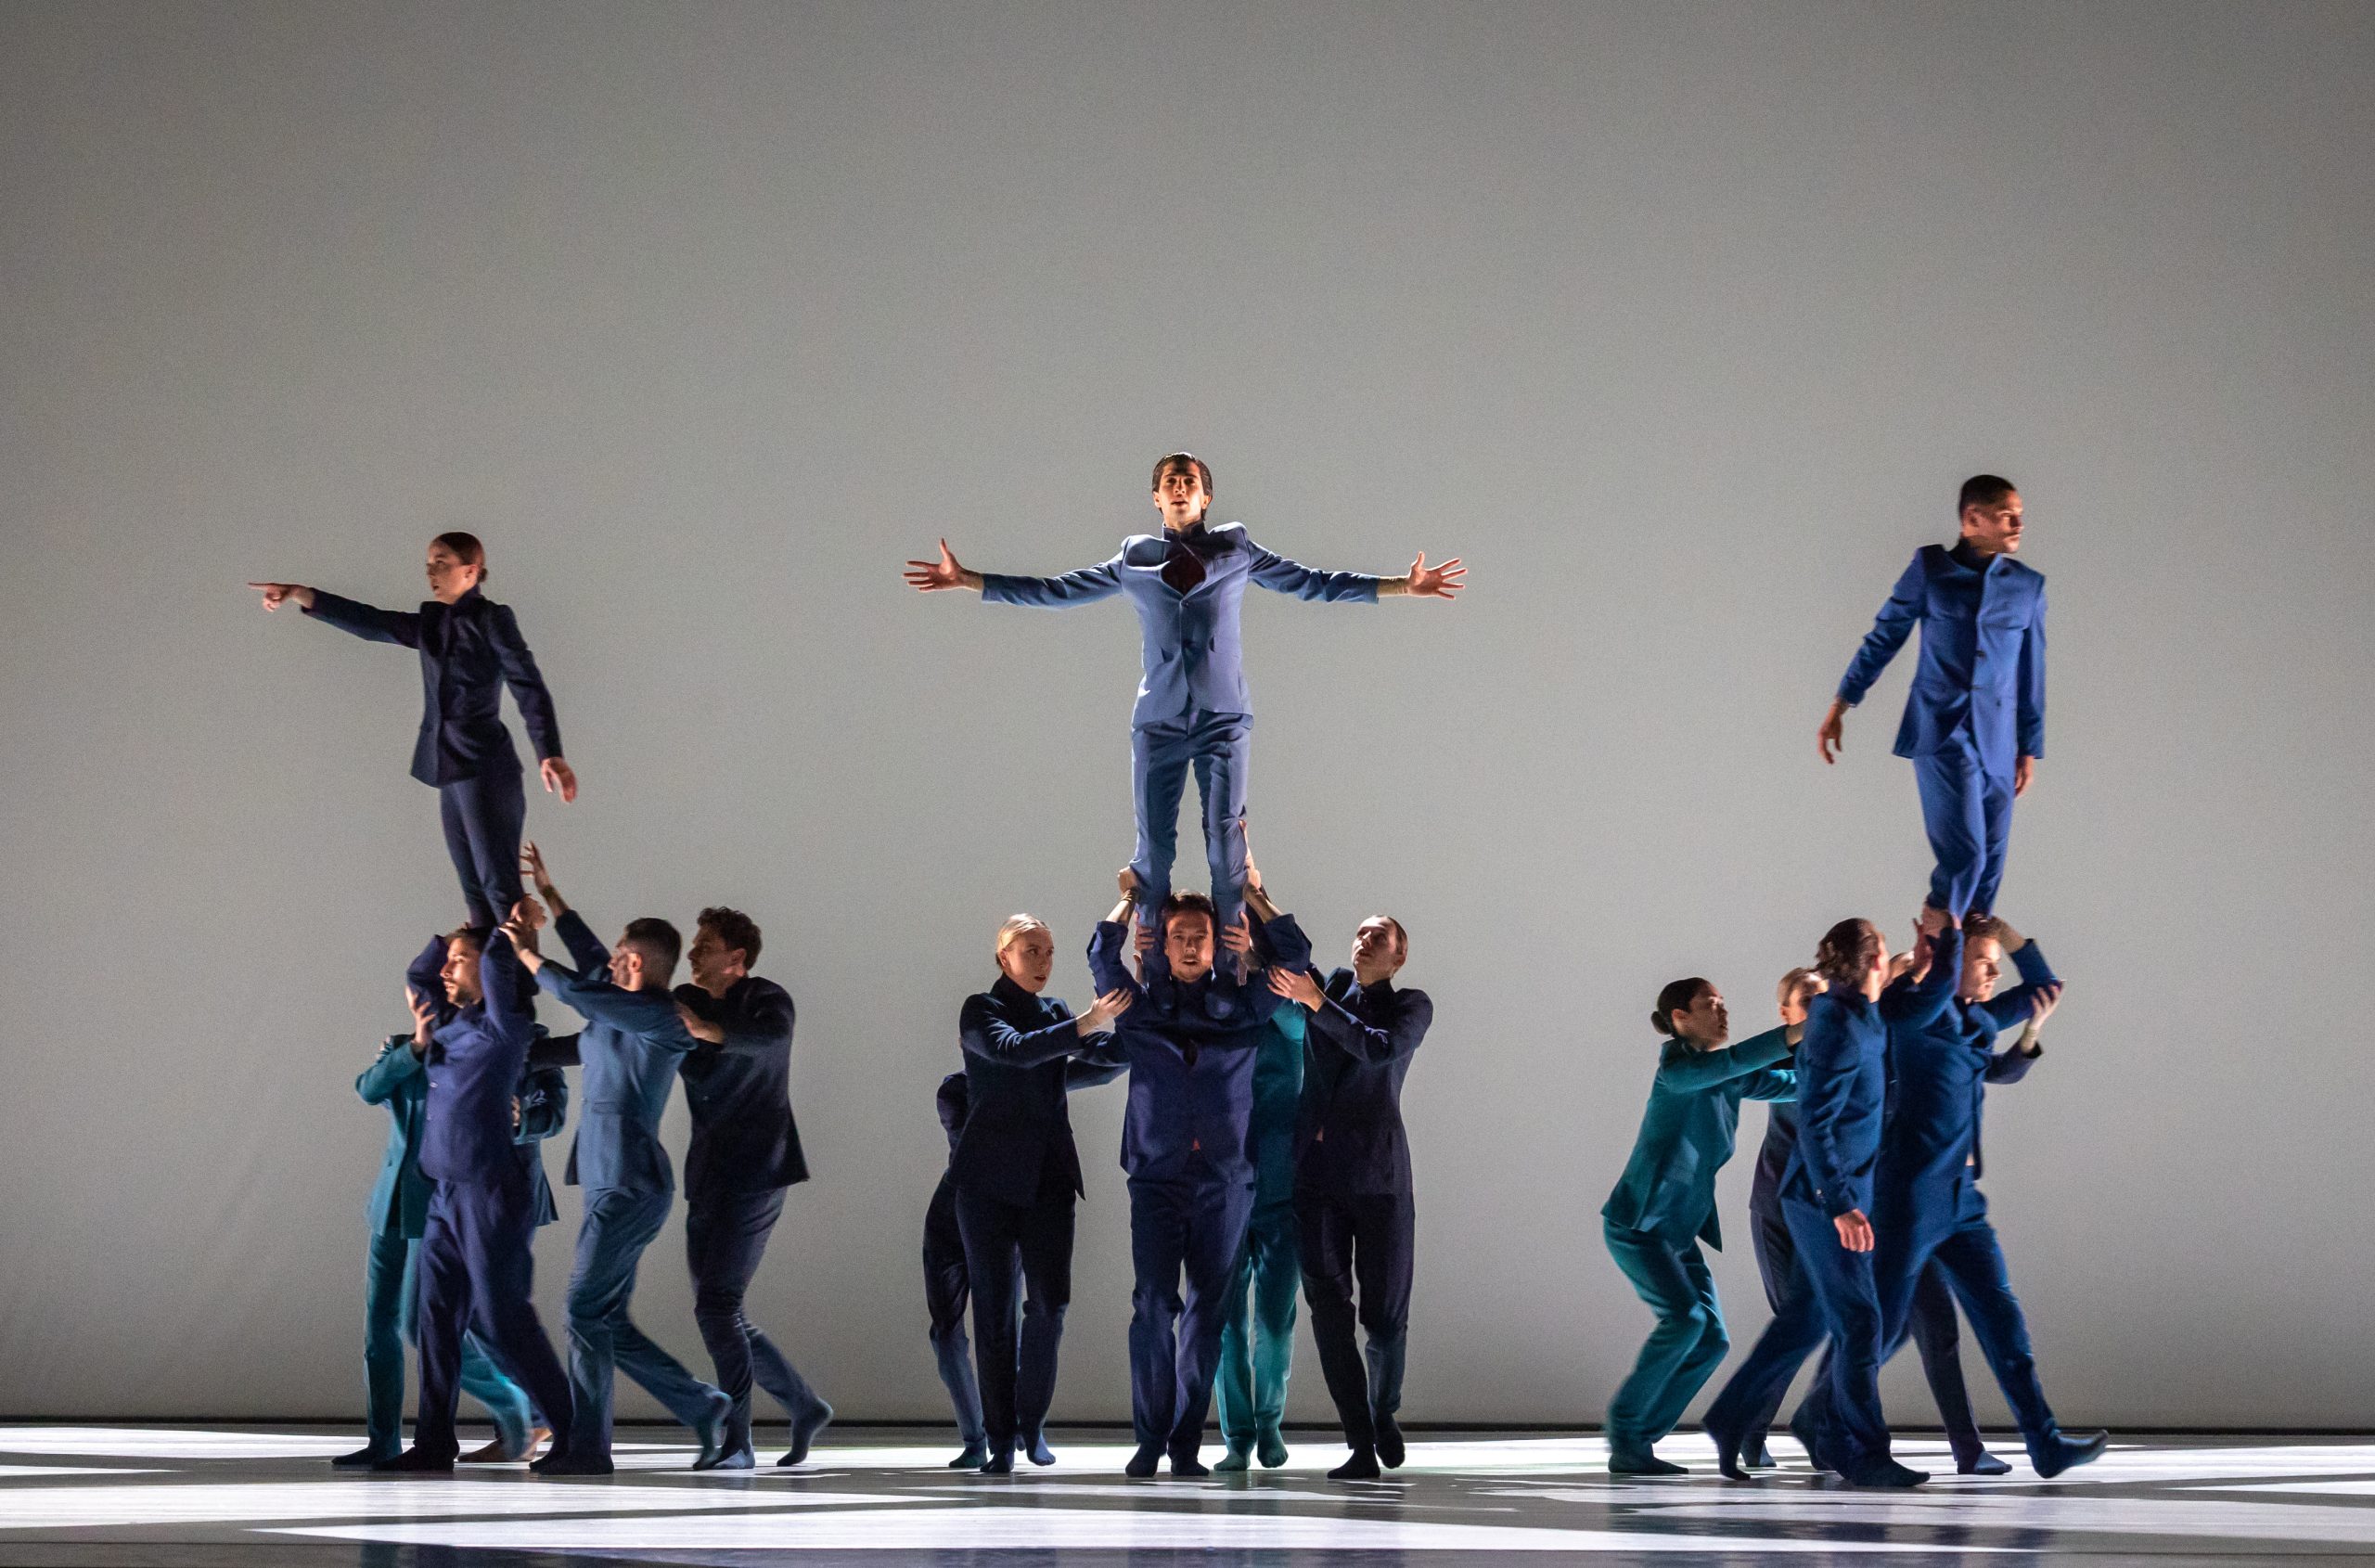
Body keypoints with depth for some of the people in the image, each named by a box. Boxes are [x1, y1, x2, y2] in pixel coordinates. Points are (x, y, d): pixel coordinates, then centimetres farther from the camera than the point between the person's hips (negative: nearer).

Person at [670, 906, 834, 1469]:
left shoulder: (765, 998, -8)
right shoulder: (685, 1003, 13)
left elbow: (772, 1035, -30)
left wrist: (708, 1030, -46)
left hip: (755, 1175, -8)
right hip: (707, 1178, 8)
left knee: (716, 1306, -14)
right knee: (722, 1315, 9)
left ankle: (736, 1440, -10)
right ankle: (804, 1405, 22)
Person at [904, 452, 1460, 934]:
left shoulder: (1237, 550, 8)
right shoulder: (1134, 560, 11)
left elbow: (1313, 583, 9)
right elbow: (1056, 590, 15)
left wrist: (1404, 587, 3)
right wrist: (968, 581, 11)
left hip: (1223, 716, -1)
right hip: (1158, 718, 1)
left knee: (1226, 839, -7)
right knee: (1153, 844, -1)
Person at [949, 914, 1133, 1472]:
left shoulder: (1055, 1012, 15)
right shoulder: (981, 1009, -1)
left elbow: (1107, 1055, 4)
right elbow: (1013, 1049, -21)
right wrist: (1084, 1025, -28)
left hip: (1049, 1175, 4)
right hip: (989, 1176, -4)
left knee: (1050, 1301, -7)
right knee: (994, 1307, -2)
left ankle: (1032, 1421, 10)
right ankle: (1001, 1440, 5)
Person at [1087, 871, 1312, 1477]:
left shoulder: (1243, 1003, 10)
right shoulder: (1140, 1005, 9)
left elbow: (1294, 957, 10)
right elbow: (1102, 956, 2)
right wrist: (1130, 900, 14)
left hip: (1225, 1182, 1)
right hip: (1156, 1179, -1)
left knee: (1207, 1312, 2)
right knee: (1153, 1306, -9)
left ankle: (1187, 1443, 6)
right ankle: (1149, 1439, -4)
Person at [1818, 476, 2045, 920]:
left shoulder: (2028, 586, 7)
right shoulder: (1930, 568, -1)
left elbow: (2031, 673, 12)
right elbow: (1883, 638, 6)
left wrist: (2030, 749, 14)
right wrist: (1839, 708, 5)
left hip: (1996, 740, 4)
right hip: (1939, 731, -3)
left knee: (1989, 864, 4)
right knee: (1964, 852, -17)